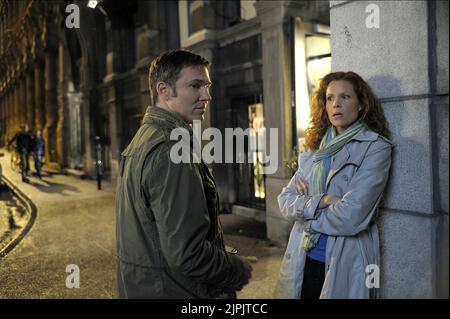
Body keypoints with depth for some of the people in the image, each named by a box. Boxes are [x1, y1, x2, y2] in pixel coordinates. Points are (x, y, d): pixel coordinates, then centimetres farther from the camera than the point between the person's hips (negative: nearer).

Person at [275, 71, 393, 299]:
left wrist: (305, 207, -5)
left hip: (346, 265, -4)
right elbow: (285, 199, 1)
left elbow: (350, 218, -19)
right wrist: (319, 201, -17)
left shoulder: (375, 147, -10)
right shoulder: (316, 148, 6)